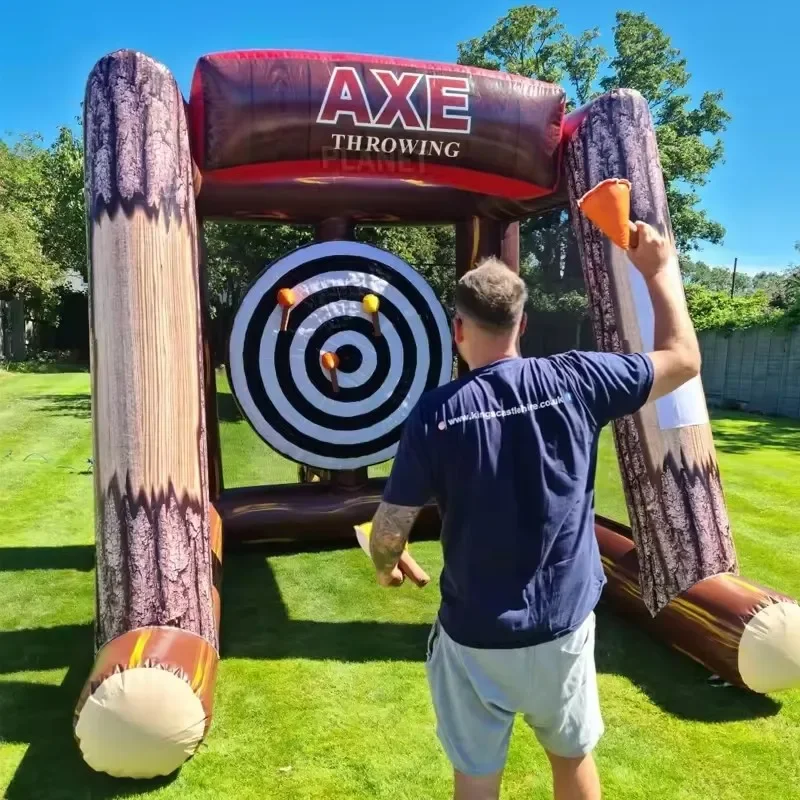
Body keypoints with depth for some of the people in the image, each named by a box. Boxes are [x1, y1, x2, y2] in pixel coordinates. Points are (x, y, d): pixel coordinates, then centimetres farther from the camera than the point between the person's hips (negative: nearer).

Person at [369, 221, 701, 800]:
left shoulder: (435, 414, -16)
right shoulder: (575, 381, -12)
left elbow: (390, 529, -11)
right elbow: (684, 359, 1)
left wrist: (386, 567, 12)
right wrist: (661, 271, 13)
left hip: (476, 634, -2)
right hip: (564, 624, 2)